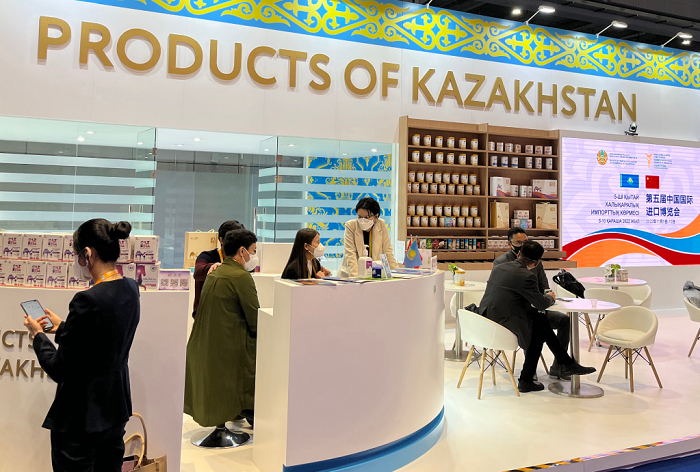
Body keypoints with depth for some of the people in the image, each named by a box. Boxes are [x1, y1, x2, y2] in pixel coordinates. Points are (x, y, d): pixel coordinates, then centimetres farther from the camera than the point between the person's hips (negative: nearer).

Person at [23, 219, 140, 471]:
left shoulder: (88, 300, -25)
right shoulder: (130, 290, -1)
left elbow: (59, 370, -18)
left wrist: (38, 334, -2)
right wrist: (63, 327, 16)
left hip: (81, 418, -7)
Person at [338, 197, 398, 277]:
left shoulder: (381, 225, -1)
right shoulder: (350, 226, -7)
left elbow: (388, 252, 4)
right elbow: (350, 254, -13)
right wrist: (356, 276, -23)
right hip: (350, 275, -2)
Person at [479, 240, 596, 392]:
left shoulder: (498, 267, 9)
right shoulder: (527, 276, -15)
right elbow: (541, 304, -7)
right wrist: (550, 297, 17)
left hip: (486, 319, 8)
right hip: (504, 325, -8)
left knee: (538, 318, 17)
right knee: (539, 331, 16)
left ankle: (566, 363, 24)